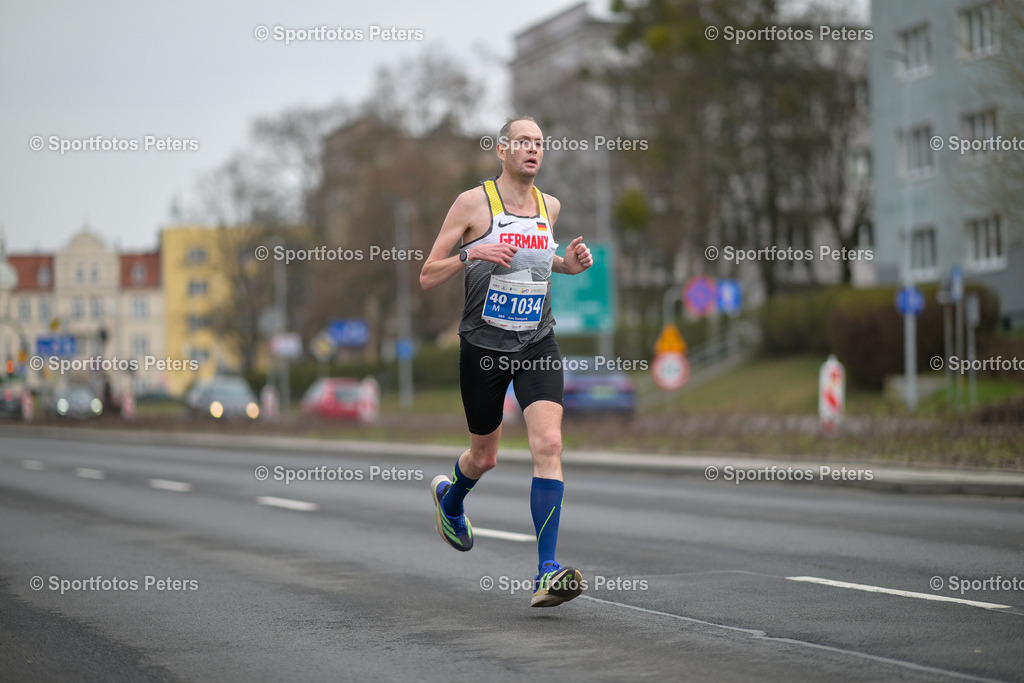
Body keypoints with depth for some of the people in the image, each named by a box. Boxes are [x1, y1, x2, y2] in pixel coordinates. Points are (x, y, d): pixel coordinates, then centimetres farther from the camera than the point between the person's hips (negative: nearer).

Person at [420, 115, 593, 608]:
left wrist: (567, 264, 6)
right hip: (484, 346, -2)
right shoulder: (473, 202, -6)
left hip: (538, 344, 2)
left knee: (548, 444, -18)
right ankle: (448, 496, 52)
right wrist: (470, 254, -22)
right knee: (484, 457, 14)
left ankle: (547, 572, -19)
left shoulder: (549, 206, 7)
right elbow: (427, 278, -5)